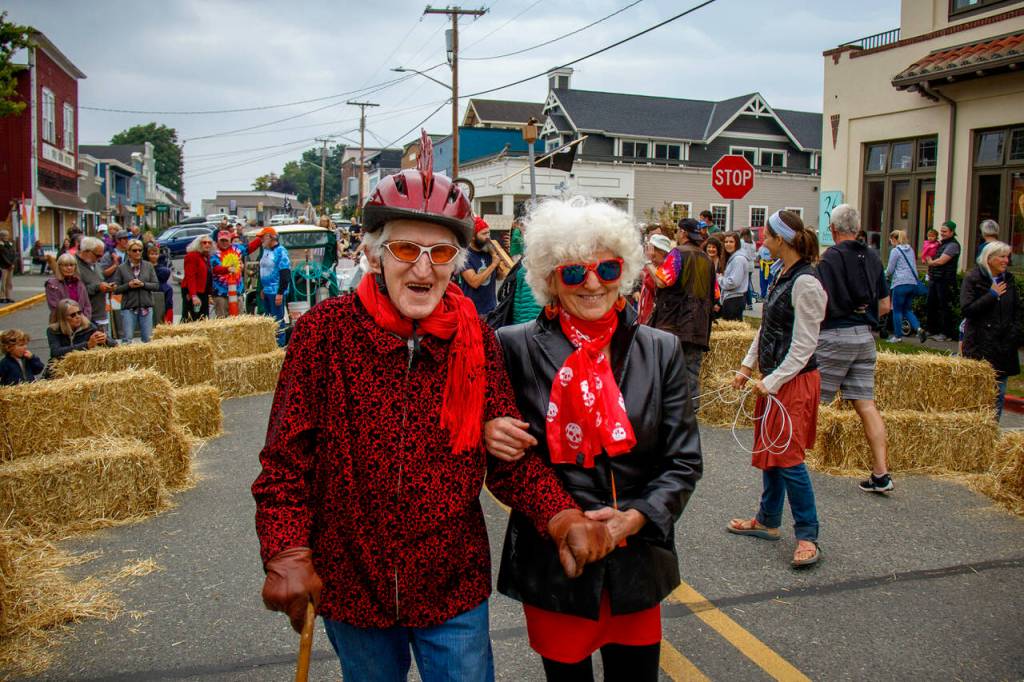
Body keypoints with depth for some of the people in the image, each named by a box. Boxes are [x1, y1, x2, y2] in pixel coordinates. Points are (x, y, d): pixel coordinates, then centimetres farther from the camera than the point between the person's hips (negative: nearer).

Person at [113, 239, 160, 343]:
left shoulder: (148, 266, 6)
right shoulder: (121, 268, 2)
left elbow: (156, 285, 3)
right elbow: (116, 289, 2)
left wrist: (143, 284, -11)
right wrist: (128, 285, -13)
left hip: (146, 307, 2)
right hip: (128, 308, -2)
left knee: (148, 339, 3)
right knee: (127, 339, -3)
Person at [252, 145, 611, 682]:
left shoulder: (474, 338, -6)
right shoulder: (327, 329, -12)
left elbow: (510, 454, -5)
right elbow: (286, 460, -8)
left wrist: (561, 517, -21)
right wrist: (287, 554, -18)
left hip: (453, 586, 1)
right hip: (349, 585, 0)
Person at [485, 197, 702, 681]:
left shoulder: (660, 350, 0)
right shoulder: (517, 347, -7)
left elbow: (683, 462, 1)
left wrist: (637, 517, -14)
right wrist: (487, 434, -19)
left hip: (637, 565, 2)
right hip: (551, 566, -2)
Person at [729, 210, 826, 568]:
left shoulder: (805, 283, -19)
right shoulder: (783, 275, 10)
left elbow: (804, 345, -19)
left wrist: (772, 381, -18)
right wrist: (748, 366, 15)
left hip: (795, 380, -10)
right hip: (773, 377, 10)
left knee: (788, 457, -7)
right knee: (769, 450, 17)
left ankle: (807, 537, 3)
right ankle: (768, 521, 30)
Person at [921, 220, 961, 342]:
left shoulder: (953, 245, -11)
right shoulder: (941, 243, 17)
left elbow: (941, 261, -19)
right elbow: (927, 258, 23)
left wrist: (930, 262, -1)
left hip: (945, 281, -9)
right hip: (934, 279, 9)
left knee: (944, 307, -4)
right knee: (931, 305, 14)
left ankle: (946, 333, 2)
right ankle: (931, 329, 25)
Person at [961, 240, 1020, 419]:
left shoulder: (1008, 279, 12)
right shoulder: (973, 279, -4)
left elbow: (1017, 310, 17)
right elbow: (966, 309, -14)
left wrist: (1015, 334, 4)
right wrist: (992, 295, -14)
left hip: (1004, 344, 5)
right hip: (980, 344, -5)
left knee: (998, 394, 7)